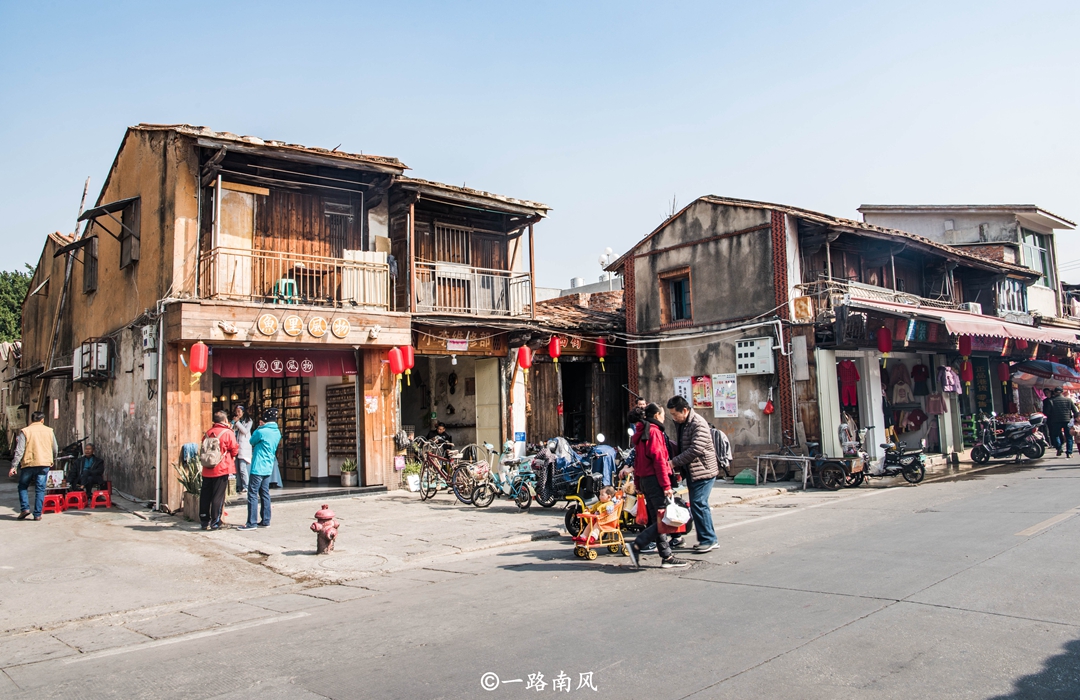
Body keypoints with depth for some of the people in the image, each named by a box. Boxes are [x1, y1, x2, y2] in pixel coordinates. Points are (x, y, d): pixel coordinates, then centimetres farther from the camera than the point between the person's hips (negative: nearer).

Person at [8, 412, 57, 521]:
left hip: (28, 464, -1)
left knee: (22, 487, 16)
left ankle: (25, 508, 2)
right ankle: (37, 514, 1)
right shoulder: (49, 431, 7)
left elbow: (19, 451, -7)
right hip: (44, 464, 1)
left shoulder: (25, 431, -1)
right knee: (40, 489, 3)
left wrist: (14, 466, -5)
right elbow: (55, 449, 14)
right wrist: (53, 460, 32)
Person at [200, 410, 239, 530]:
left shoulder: (208, 432, 7)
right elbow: (234, 450, -5)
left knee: (205, 495, 11)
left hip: (207, 470, 5)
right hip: (222, 469, -5)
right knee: (218, 496, 0)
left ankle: (204, 521, 17)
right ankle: (215, 522, 1)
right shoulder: (228, 432, -8)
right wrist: (232, 456, 15)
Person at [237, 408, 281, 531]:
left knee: (253, 494, -4)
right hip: (268, 468, 8)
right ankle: (265, 521, 16)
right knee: (265, 494, 13)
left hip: (258, 468, -8)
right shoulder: (277, 433, 7)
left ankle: (252, 523, -4)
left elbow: (252, 441, 1)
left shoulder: (261, 432, -16)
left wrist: (259, 428, 8)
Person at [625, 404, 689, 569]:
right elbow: (659, 459, -17)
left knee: (657, 519, 9)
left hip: (645, 479, 10)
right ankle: (637, 545, -12)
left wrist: (637, 483, 23)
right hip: (655, 479, -10)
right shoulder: (654, 431, -11)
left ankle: (666, 557, 11)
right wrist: (666, 485, -16)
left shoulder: (641, 433, 17)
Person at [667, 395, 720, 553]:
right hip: (691, 471, 9)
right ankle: (709, 539, 19)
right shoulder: (681, 423, 11)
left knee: (698, 504, -11)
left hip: (703, 470, -9)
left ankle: (708, 539, -2)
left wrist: (674, 462, -23)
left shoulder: (699, 424, -19)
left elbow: (696, 449, -26)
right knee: (698, 505, 11)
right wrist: (679, 466, 10)